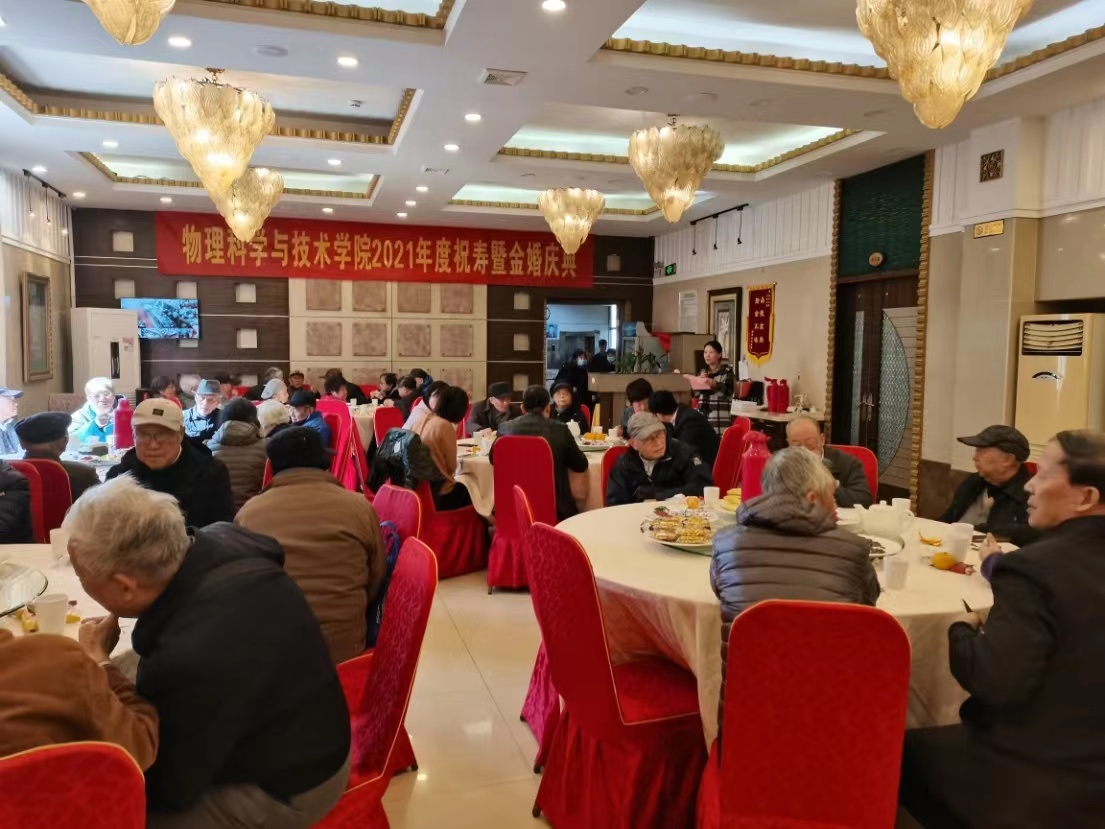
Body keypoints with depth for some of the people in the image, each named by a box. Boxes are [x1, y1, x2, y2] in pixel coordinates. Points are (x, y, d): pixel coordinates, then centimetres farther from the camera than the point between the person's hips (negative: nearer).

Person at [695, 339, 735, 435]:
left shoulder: (727, 371, -1)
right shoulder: (702, 372, 16)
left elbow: (727, 391, -14)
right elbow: (695, 393, 13)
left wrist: (714, 384, -30)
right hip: (702, 416, 5)